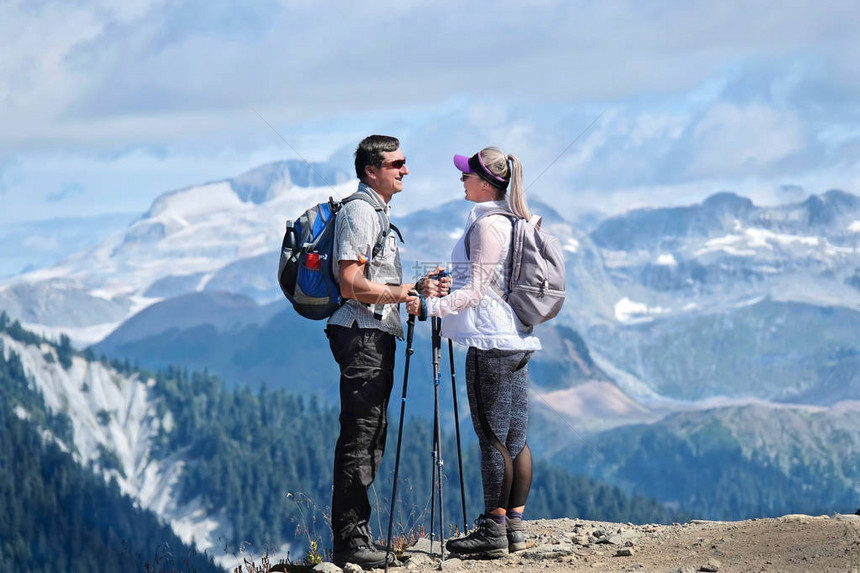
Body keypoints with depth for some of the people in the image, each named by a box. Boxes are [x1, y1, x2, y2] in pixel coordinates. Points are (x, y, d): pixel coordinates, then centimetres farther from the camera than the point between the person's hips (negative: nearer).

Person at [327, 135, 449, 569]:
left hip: (377, 335, 11)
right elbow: (351, 284, -18)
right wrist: (399, 293, -16)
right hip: (361, 334, -11)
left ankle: (356, 537, 16)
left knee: (371, 438, 12)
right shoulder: (358, 211, -11)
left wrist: (417, 288, 14)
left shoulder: (379, 212, 21)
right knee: (359, 439, -10)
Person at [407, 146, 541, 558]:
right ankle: (514, 527, 11)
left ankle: (493, 532, -7)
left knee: (493, 438, -8)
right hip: (518, 340, 10)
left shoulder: (487, 225, -12)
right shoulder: (514, 221, 17)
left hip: (491, 342, -10)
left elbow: (477, 291, -16)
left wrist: (428, 306, -18)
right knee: (515, 438, 9)